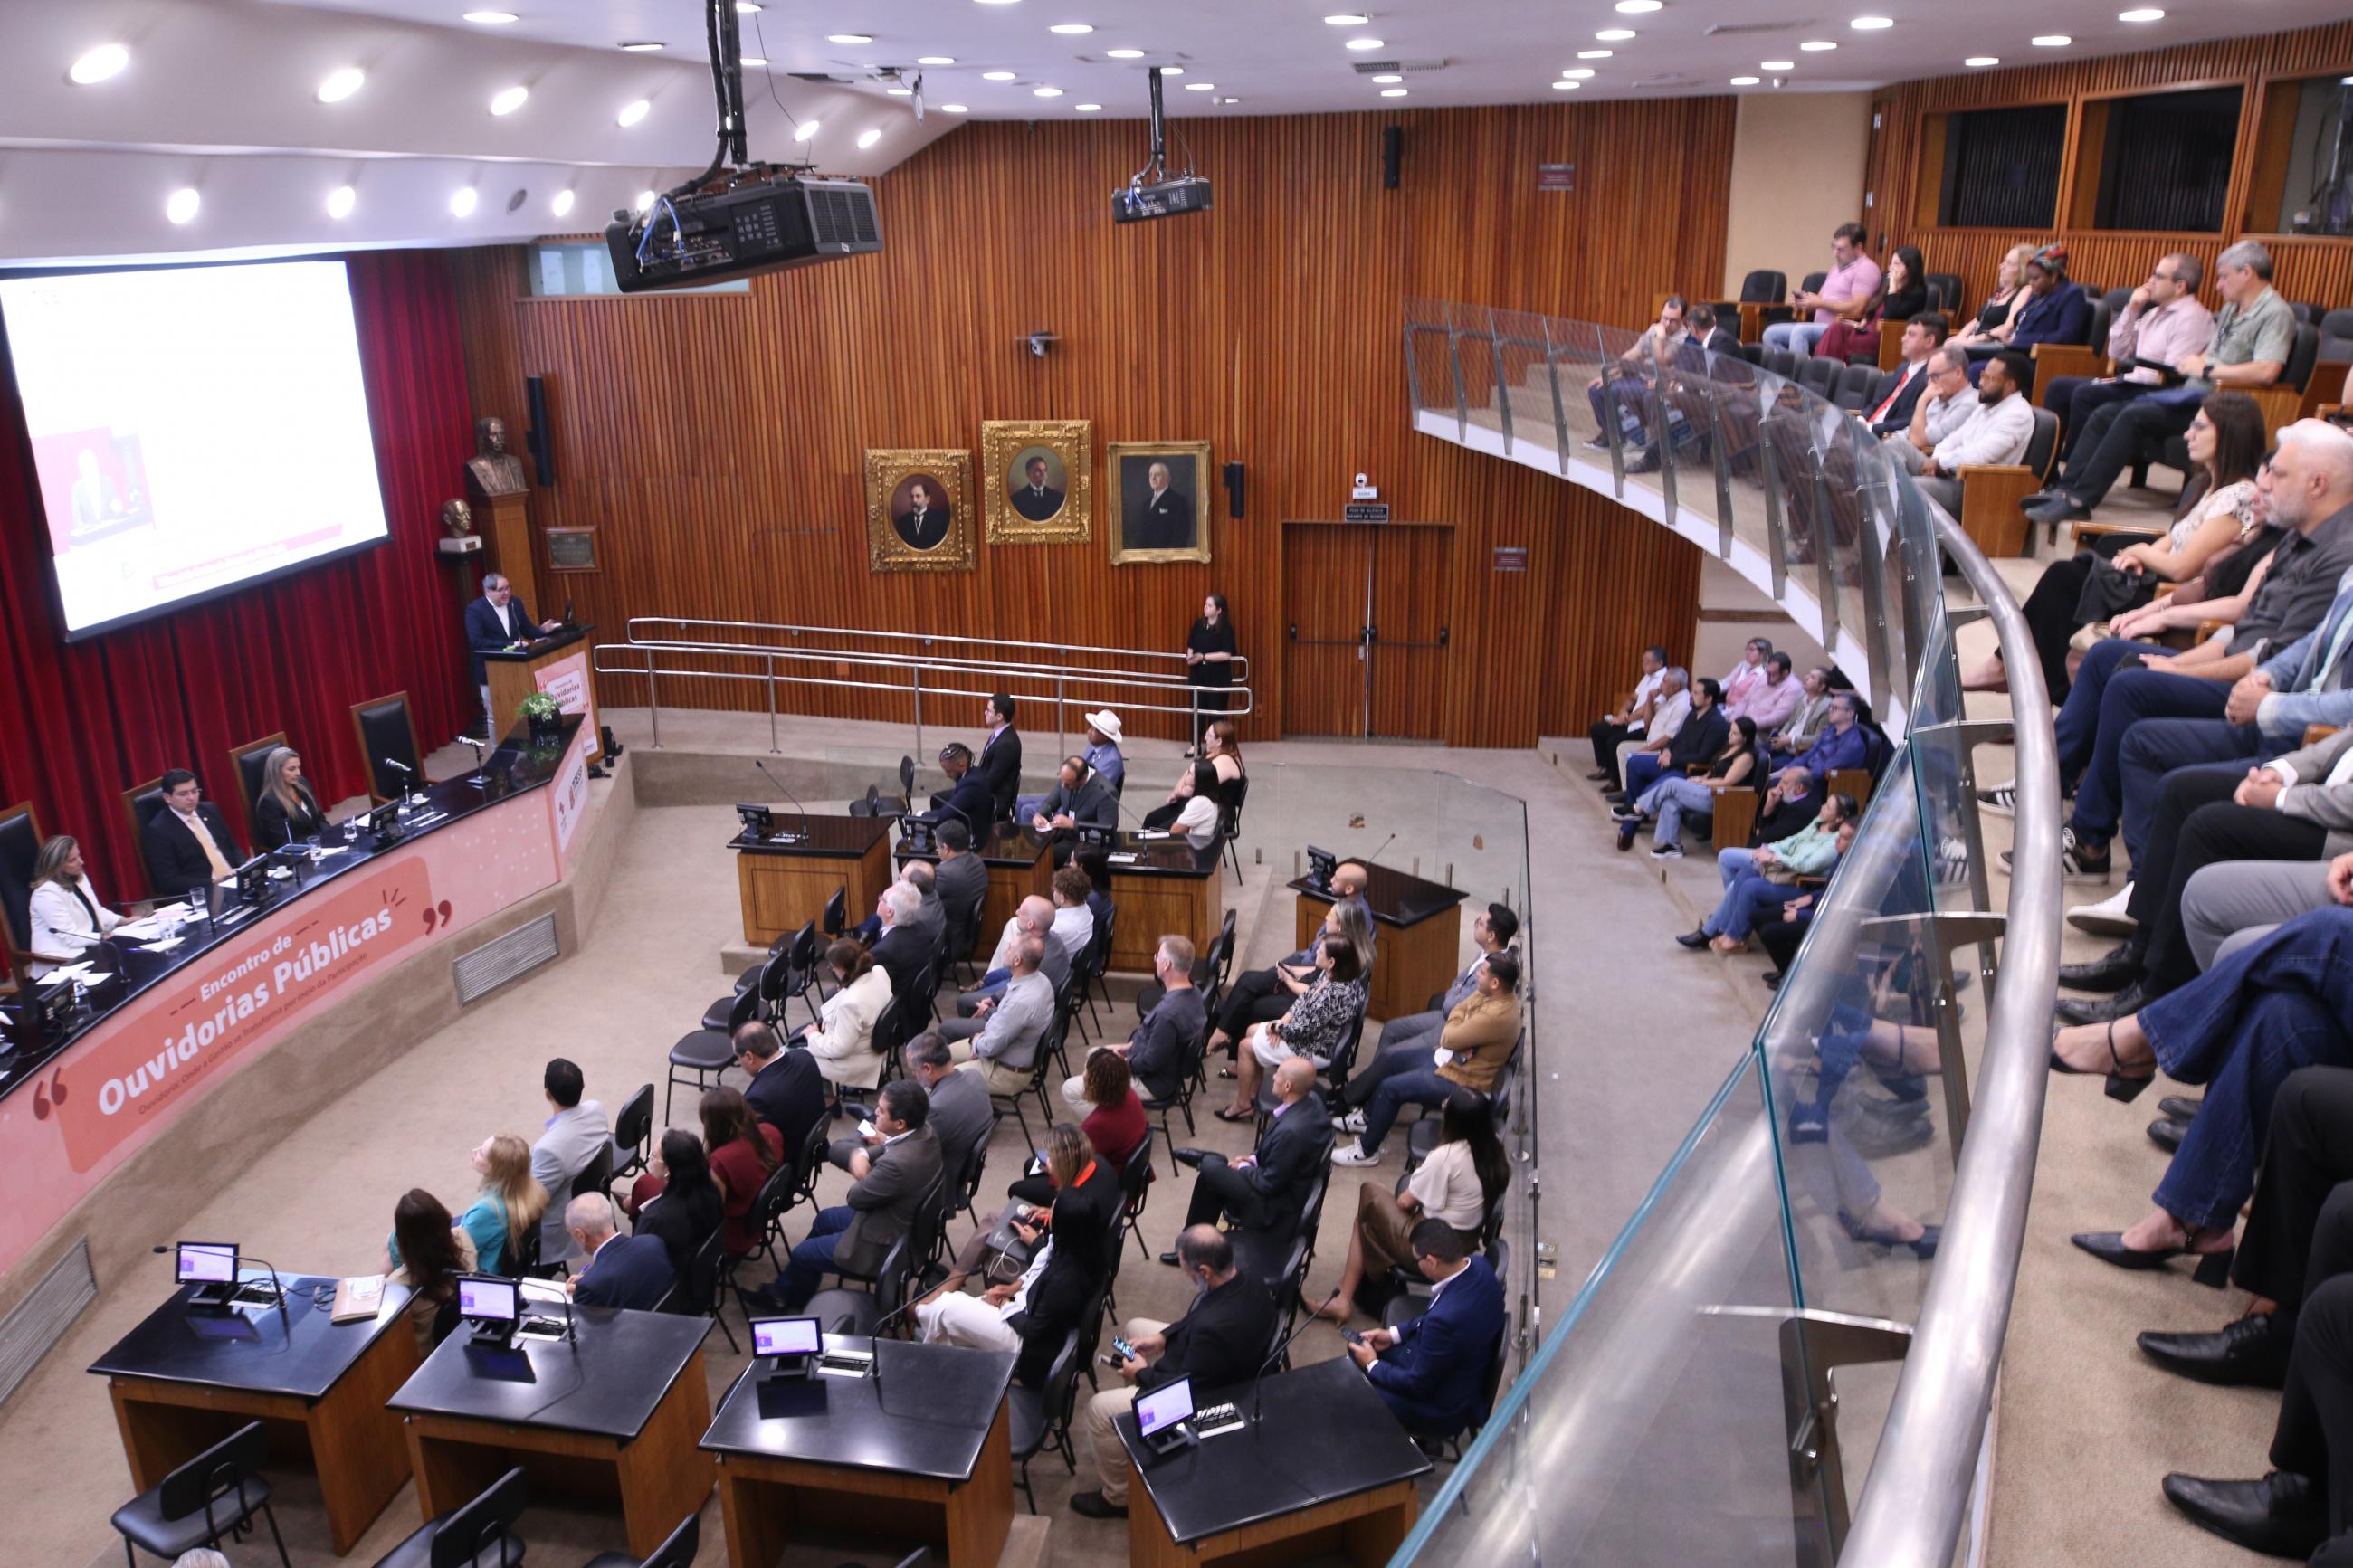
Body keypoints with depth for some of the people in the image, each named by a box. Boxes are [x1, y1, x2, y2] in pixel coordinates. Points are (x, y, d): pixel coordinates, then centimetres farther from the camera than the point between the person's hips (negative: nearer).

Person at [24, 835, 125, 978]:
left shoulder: (79, 877, 9)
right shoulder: (47, 894, -19)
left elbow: (95, 910, 18)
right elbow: (70, 937, -22)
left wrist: (122, 921, 3)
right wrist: (105, 937, -26)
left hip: (91, 948, 9)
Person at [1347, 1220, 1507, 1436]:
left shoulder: (1445, 1318, -40)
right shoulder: (1478, 1265, -16)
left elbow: (1417, 1384, -23)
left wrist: (1372, 1365, -7)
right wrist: (1394, 1334, 3)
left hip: (1444, 1407, -8)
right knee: (1358, 1346, 17)